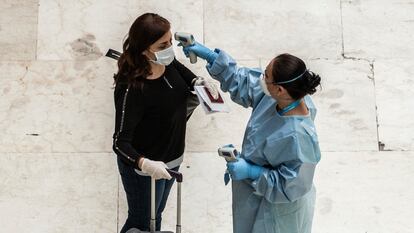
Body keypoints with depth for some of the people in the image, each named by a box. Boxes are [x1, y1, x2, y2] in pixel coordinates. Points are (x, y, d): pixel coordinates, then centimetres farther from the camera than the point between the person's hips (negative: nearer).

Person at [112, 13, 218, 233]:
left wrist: (199, 82, -7)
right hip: (145, 168, -7)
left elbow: (184, 75, 14)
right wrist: (144, 164, -49)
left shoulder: (168, 63, -11)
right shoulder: (131, 89, -33)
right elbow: (120, 142, -31)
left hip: (171, 159, 7)